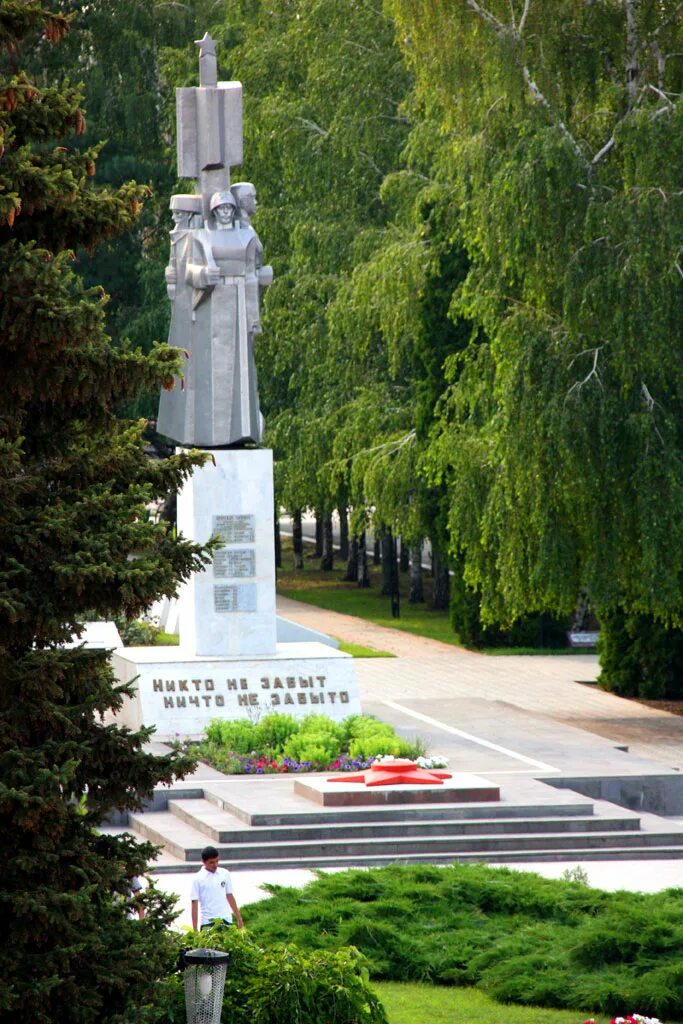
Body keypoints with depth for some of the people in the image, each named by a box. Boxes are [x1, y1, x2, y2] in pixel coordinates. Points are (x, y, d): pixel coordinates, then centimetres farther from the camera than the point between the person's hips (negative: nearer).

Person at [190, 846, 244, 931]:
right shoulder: (198, 879, -4)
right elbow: (194, 904, -4)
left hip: (226, 921, 3)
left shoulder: (225, 874, 6)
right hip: (208, 922, -3)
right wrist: (195, 929, -7)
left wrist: (239, 918, 14)